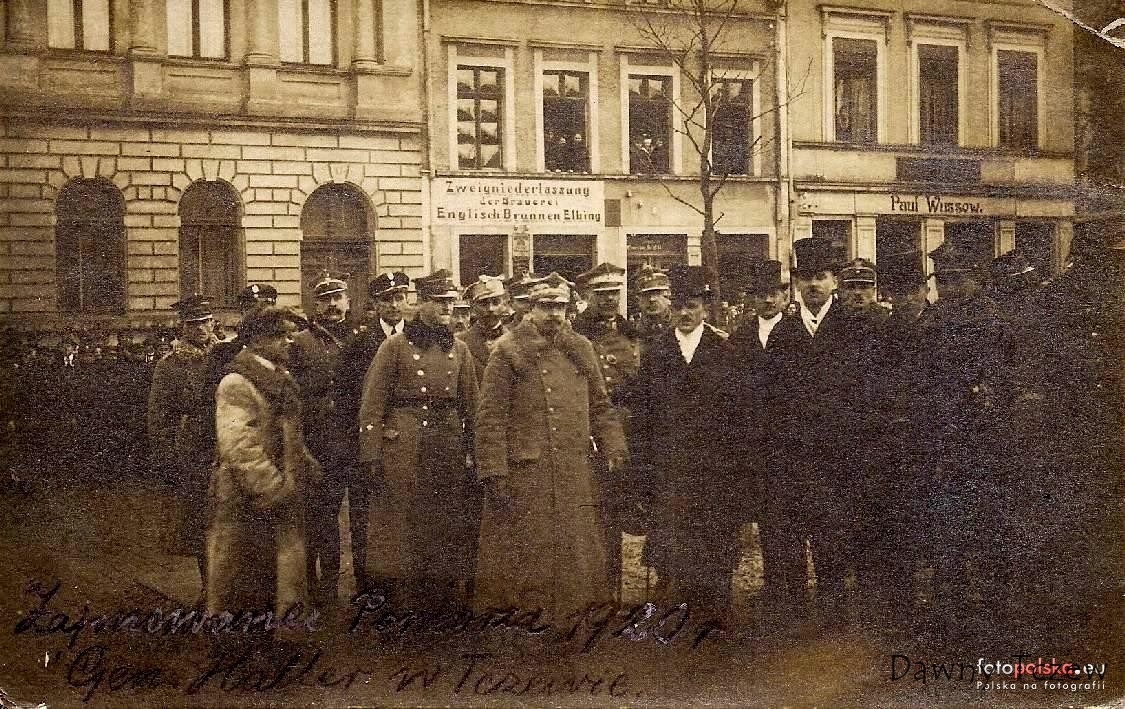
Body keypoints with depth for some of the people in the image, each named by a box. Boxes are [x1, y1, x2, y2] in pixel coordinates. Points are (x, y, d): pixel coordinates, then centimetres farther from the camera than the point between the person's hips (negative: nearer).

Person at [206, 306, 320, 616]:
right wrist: (271, 486, -22)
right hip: (249, 499, -8)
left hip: (283, 493, 9)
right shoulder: (236, 383, -14)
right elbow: (239, 445, -21)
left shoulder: (282, 378, 14)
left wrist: (307, 464, 13)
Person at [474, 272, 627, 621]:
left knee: (577, 552, 7)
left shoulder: (581, 350, 12)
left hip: (576, 476, 4)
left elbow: (600, 407, 17)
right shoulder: (508, 351, -3)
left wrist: (614, 451, 5)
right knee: (525, 554, 1)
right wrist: (494, 475, -12)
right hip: (524, 474, -4)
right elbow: (490, 418, -6)